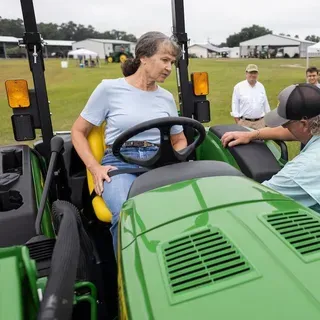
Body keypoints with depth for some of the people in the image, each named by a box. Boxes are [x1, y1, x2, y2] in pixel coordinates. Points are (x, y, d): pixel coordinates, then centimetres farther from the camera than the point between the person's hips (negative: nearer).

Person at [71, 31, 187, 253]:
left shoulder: (167, 98, 15)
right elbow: (78, 131, 9)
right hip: (119, 163, -3)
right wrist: (95, 167, -6)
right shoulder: (110, 88, 3)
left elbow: (179, 139, 26)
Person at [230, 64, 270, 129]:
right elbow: (235, 107, -2)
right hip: (244, 122, -4)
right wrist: (238, 123, -7)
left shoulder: (261, 86, 10)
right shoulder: (238, 87, -2)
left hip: (260, 122, 4)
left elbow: (266, 105, 15)